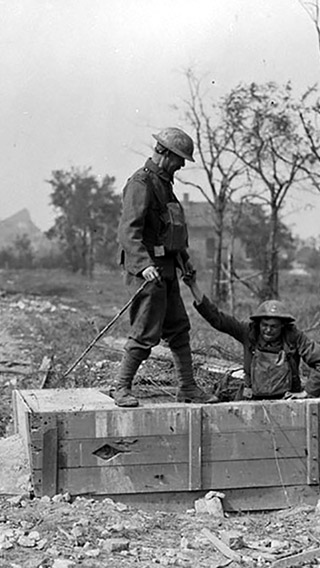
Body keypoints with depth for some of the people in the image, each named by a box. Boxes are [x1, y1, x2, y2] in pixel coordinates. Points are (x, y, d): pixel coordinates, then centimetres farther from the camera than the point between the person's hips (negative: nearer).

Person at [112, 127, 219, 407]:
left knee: (178, 329, 12)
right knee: (146, 333, -8)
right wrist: (144, 265, -35)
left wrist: (184, 257, 33)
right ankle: (122, 388, 4)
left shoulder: (163, 182, 16)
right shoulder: (141, 184, -15)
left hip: (166, 268, 10)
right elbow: (128, 231, -24)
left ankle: (188, 388, 19)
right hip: (147, 269, -10)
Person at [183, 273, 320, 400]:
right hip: (256, 401, 1)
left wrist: (307, 392, -6)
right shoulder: (250, 332, 2)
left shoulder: (294, 336, -3)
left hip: (285, 400, -1)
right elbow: (216, 318, 0)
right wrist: (193, 286, -8)